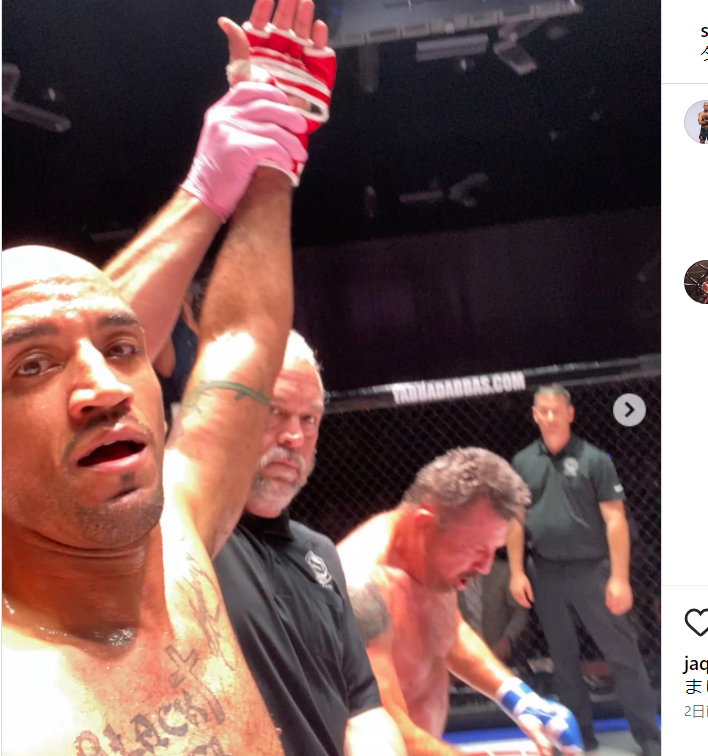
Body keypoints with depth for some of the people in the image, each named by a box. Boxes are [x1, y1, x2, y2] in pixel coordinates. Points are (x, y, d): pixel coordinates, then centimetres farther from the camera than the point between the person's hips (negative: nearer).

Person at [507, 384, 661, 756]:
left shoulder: (593, 458, -6)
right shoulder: (523, 462, 4)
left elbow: (615, 520, -8)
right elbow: (515, 520, 8)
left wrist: (619, 577, -13)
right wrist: (516, 572, 2)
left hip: (591, 569, -3)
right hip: (545, 572, 3)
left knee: (622, 654, 1)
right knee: (563, 658, 13)